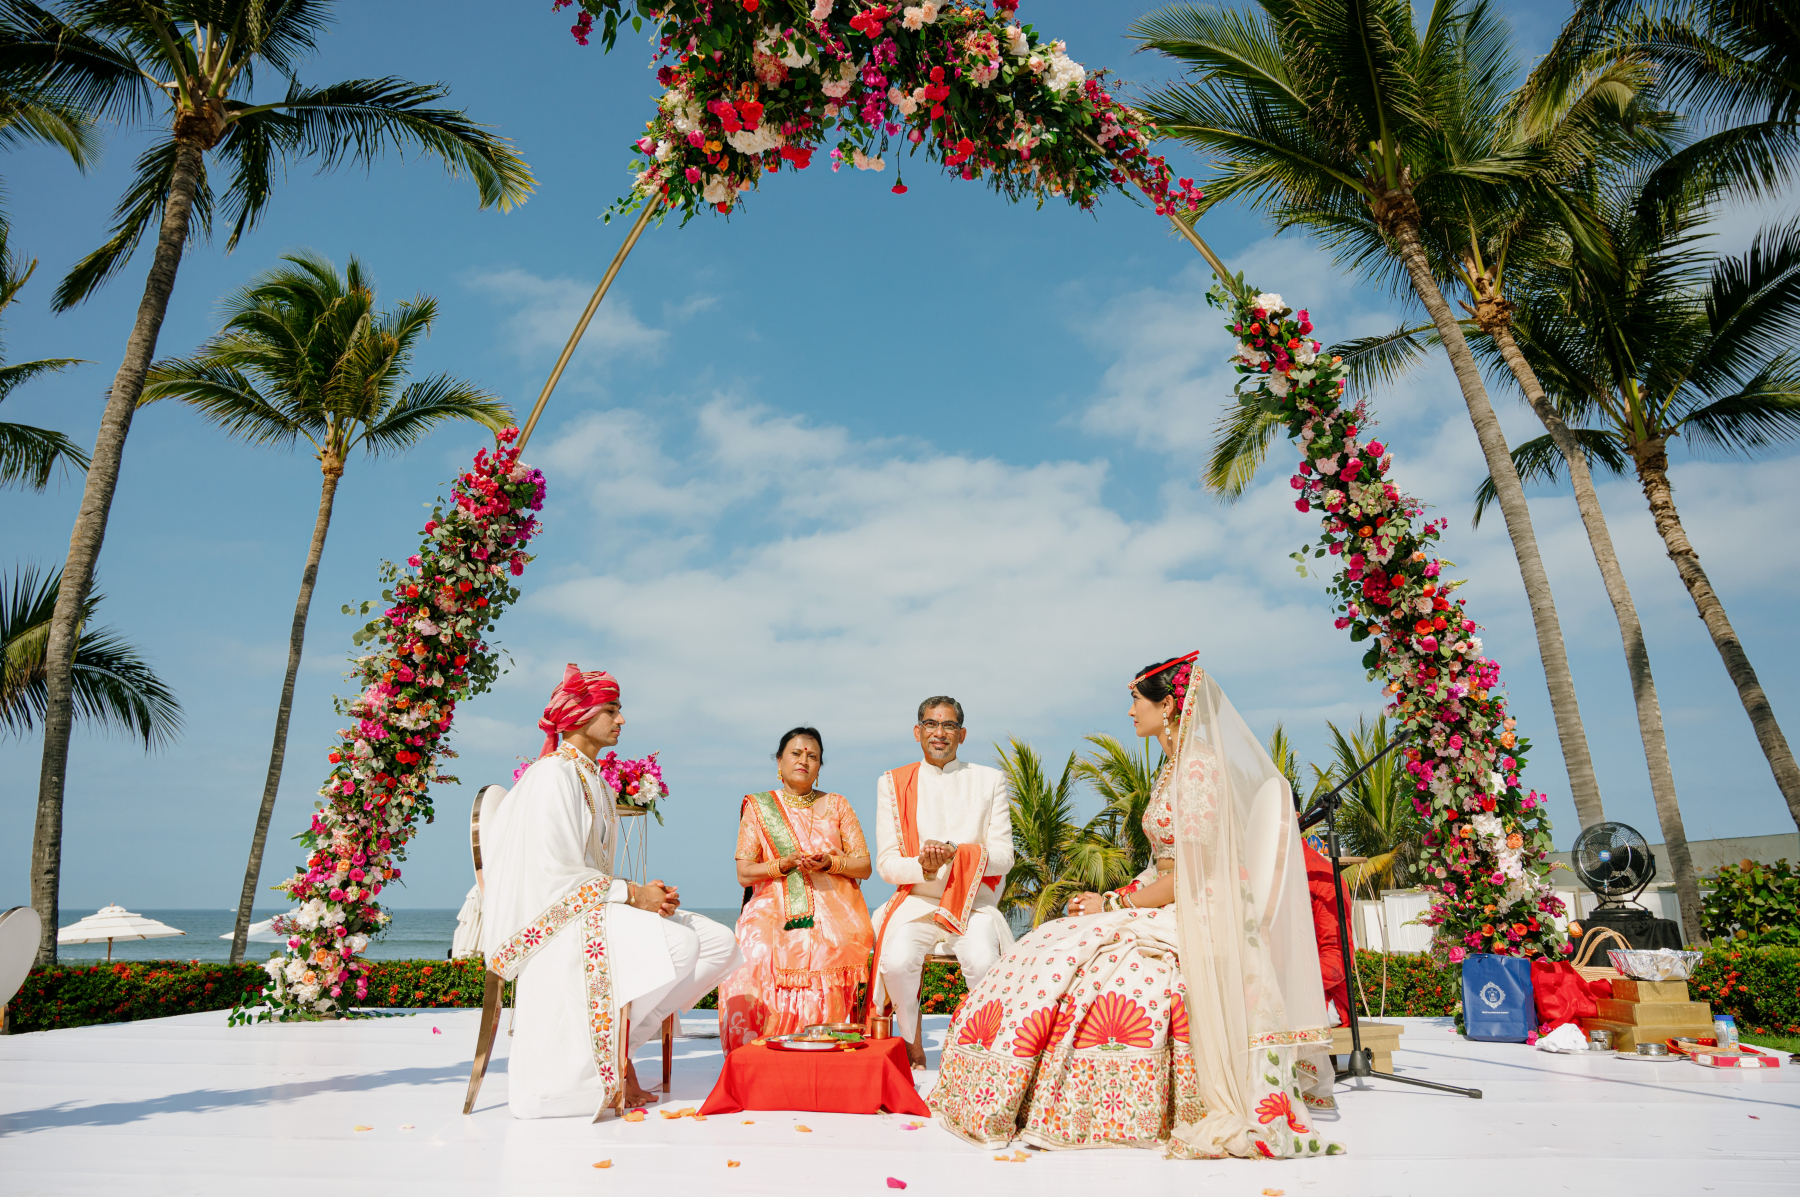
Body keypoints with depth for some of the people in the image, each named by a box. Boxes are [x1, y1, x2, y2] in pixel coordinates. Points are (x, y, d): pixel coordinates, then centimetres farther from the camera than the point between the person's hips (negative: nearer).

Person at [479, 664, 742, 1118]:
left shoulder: (596, 781, 18)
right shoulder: (553, 776, -10)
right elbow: (556, 873, -17)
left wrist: (643, 891, -1)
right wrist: (631, 894, -17)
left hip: (595, 906, 9)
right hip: (557, 920, -9)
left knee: (719, 943, -9)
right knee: (677, 943, -30)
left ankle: (620, 1041, -7)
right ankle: (610, 1045, -11)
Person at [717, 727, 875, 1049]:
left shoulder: (836, 805, 17)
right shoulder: (758, 806, 14)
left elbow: (864, 866, 11)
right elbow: (744, 873, 6)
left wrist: (830, 862, -9)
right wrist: (786, 863, -10)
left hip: (832, 908, 0)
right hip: (774, 908, 0)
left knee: (824, 953, -33)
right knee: (756, 957, -32)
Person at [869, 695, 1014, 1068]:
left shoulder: (990, 780, 8)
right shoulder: (893, 784, 7)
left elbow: (1004, 856, 1)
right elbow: (886, 864, 3)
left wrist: (955, 852, -19)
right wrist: (922, 866, -20)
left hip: (972, 902, 0)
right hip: (915, 901, 0)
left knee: (983, 963, -31)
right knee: (897, 961, -29)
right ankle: (912, 1049, -5)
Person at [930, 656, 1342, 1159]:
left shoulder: (1198, 768, -16)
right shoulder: (1175, 767, 14)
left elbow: (1191, 878, -19)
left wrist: (1115, 904, -10)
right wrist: (1113, 897, 4)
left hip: (1196, 923, -9)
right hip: (1171, 914, 9)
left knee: (1063, 964, -19)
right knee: (1053, 946, -1)